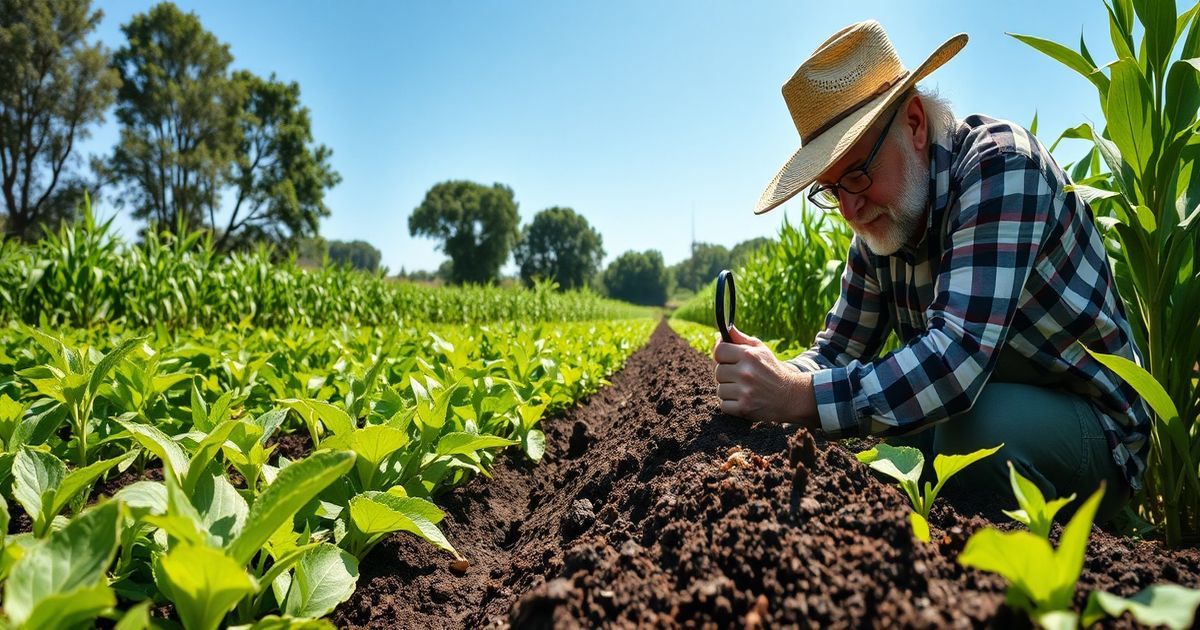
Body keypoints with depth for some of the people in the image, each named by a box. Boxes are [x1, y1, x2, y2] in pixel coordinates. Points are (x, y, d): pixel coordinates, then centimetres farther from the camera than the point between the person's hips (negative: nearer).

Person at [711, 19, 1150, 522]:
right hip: (969, 424, 6)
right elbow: (837, 350, 1)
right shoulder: (875, 232, -2)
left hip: (1096, 430, -6)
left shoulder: (999, 163, -24)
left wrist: (802, 397, -40)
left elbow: (959, 356, -35)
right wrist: (774, 381, -20)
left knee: (975, 418, -35)